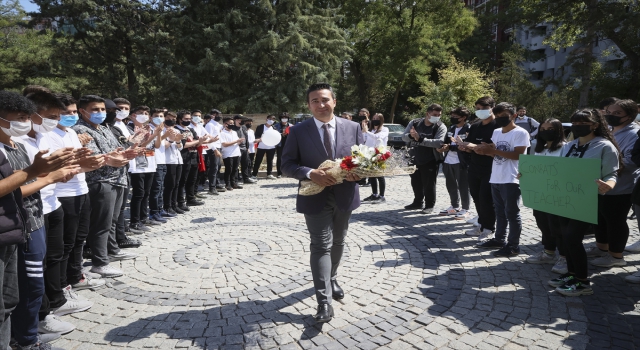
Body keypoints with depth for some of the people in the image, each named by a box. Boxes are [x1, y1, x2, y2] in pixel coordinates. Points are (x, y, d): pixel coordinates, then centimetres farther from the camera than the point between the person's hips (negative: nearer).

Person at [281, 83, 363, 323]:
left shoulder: (353, 127, 1)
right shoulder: (298, 131, -6)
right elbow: (287, 165, -7)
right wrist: (310, 173, -25)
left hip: (344, 195, 4)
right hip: (315, 197, -3)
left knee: (338, 242, 20)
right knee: (321, 246, -6)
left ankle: (332, 279, 44)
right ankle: (324, 302, -3)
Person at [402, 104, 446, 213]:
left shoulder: (440, 127, -10)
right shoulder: (414, 123, 1)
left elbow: (439, 142, -25)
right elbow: (404, 137, -3)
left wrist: (420, 139, -32)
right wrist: (411, 136, -28)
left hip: (430, 161, -4)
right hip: (414, 159, 4)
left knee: (429, 184, 1)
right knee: (416, 183, 16)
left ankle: (429, 205, 16)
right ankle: (418, 202, 34)